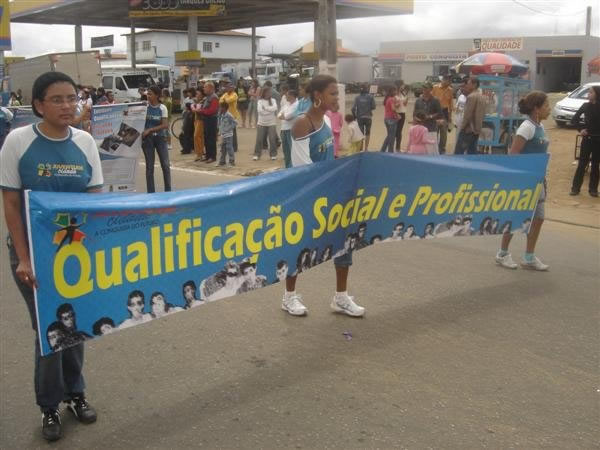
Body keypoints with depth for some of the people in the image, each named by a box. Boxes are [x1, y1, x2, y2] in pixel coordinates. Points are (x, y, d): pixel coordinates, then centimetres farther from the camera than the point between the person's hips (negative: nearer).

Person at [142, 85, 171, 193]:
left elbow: (165, 125, -9)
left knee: (166, 165, -2)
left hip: (160, 137, 0)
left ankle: (168, 191, 9)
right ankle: (151, 192, 9)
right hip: (147, 138, 0)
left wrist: (150, 130, -16)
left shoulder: (162, 108, -2)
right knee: (149, 166, 3)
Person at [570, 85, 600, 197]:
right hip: (588, 138, 0)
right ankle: (575, 187, 6)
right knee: (582, 163, 1)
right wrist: (580, 129, -8)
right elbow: (574, 119, 5)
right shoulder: (586, 106, 0)